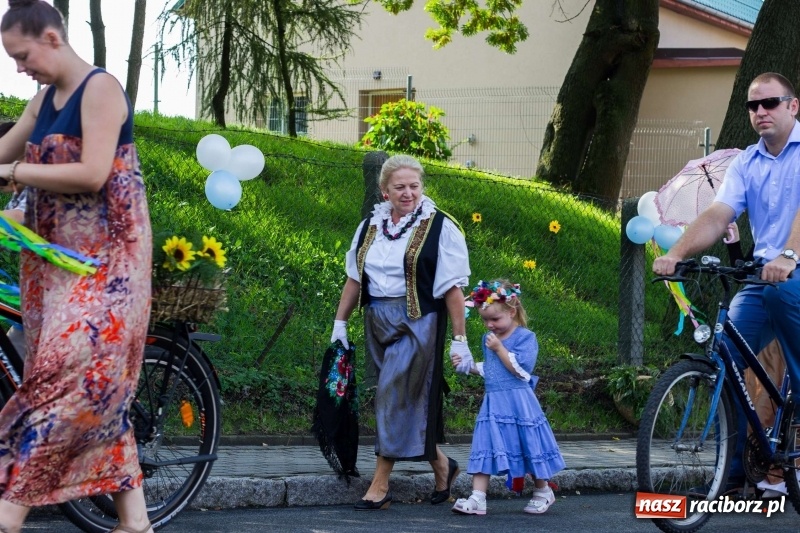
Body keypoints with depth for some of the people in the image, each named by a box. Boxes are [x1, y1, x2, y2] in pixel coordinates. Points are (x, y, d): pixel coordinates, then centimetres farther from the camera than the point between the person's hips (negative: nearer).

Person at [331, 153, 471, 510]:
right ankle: (441, 466, 27)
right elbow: (354, 278, 16)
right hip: (378, 322, 6)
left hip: (416, 322, -6)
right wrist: (340, 322, 14)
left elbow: (452, 288, -9)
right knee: (413, 401, 10)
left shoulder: (439, 227, -6)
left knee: (395, 397, -9)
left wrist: (459, 339, -12)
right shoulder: (370, 226, 10)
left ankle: (380, 486, -4)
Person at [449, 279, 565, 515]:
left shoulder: (525, 337, -9)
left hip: (518, 402, -6)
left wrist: (499, 348, -17)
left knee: (528, 446, 5)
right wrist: (468, 366, 16)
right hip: (493, 403, 6)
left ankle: (543, 492, 26)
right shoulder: (488, 339, 13)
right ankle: (477, 498, -6)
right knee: (485, 446, -3)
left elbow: (521, 368, -20)